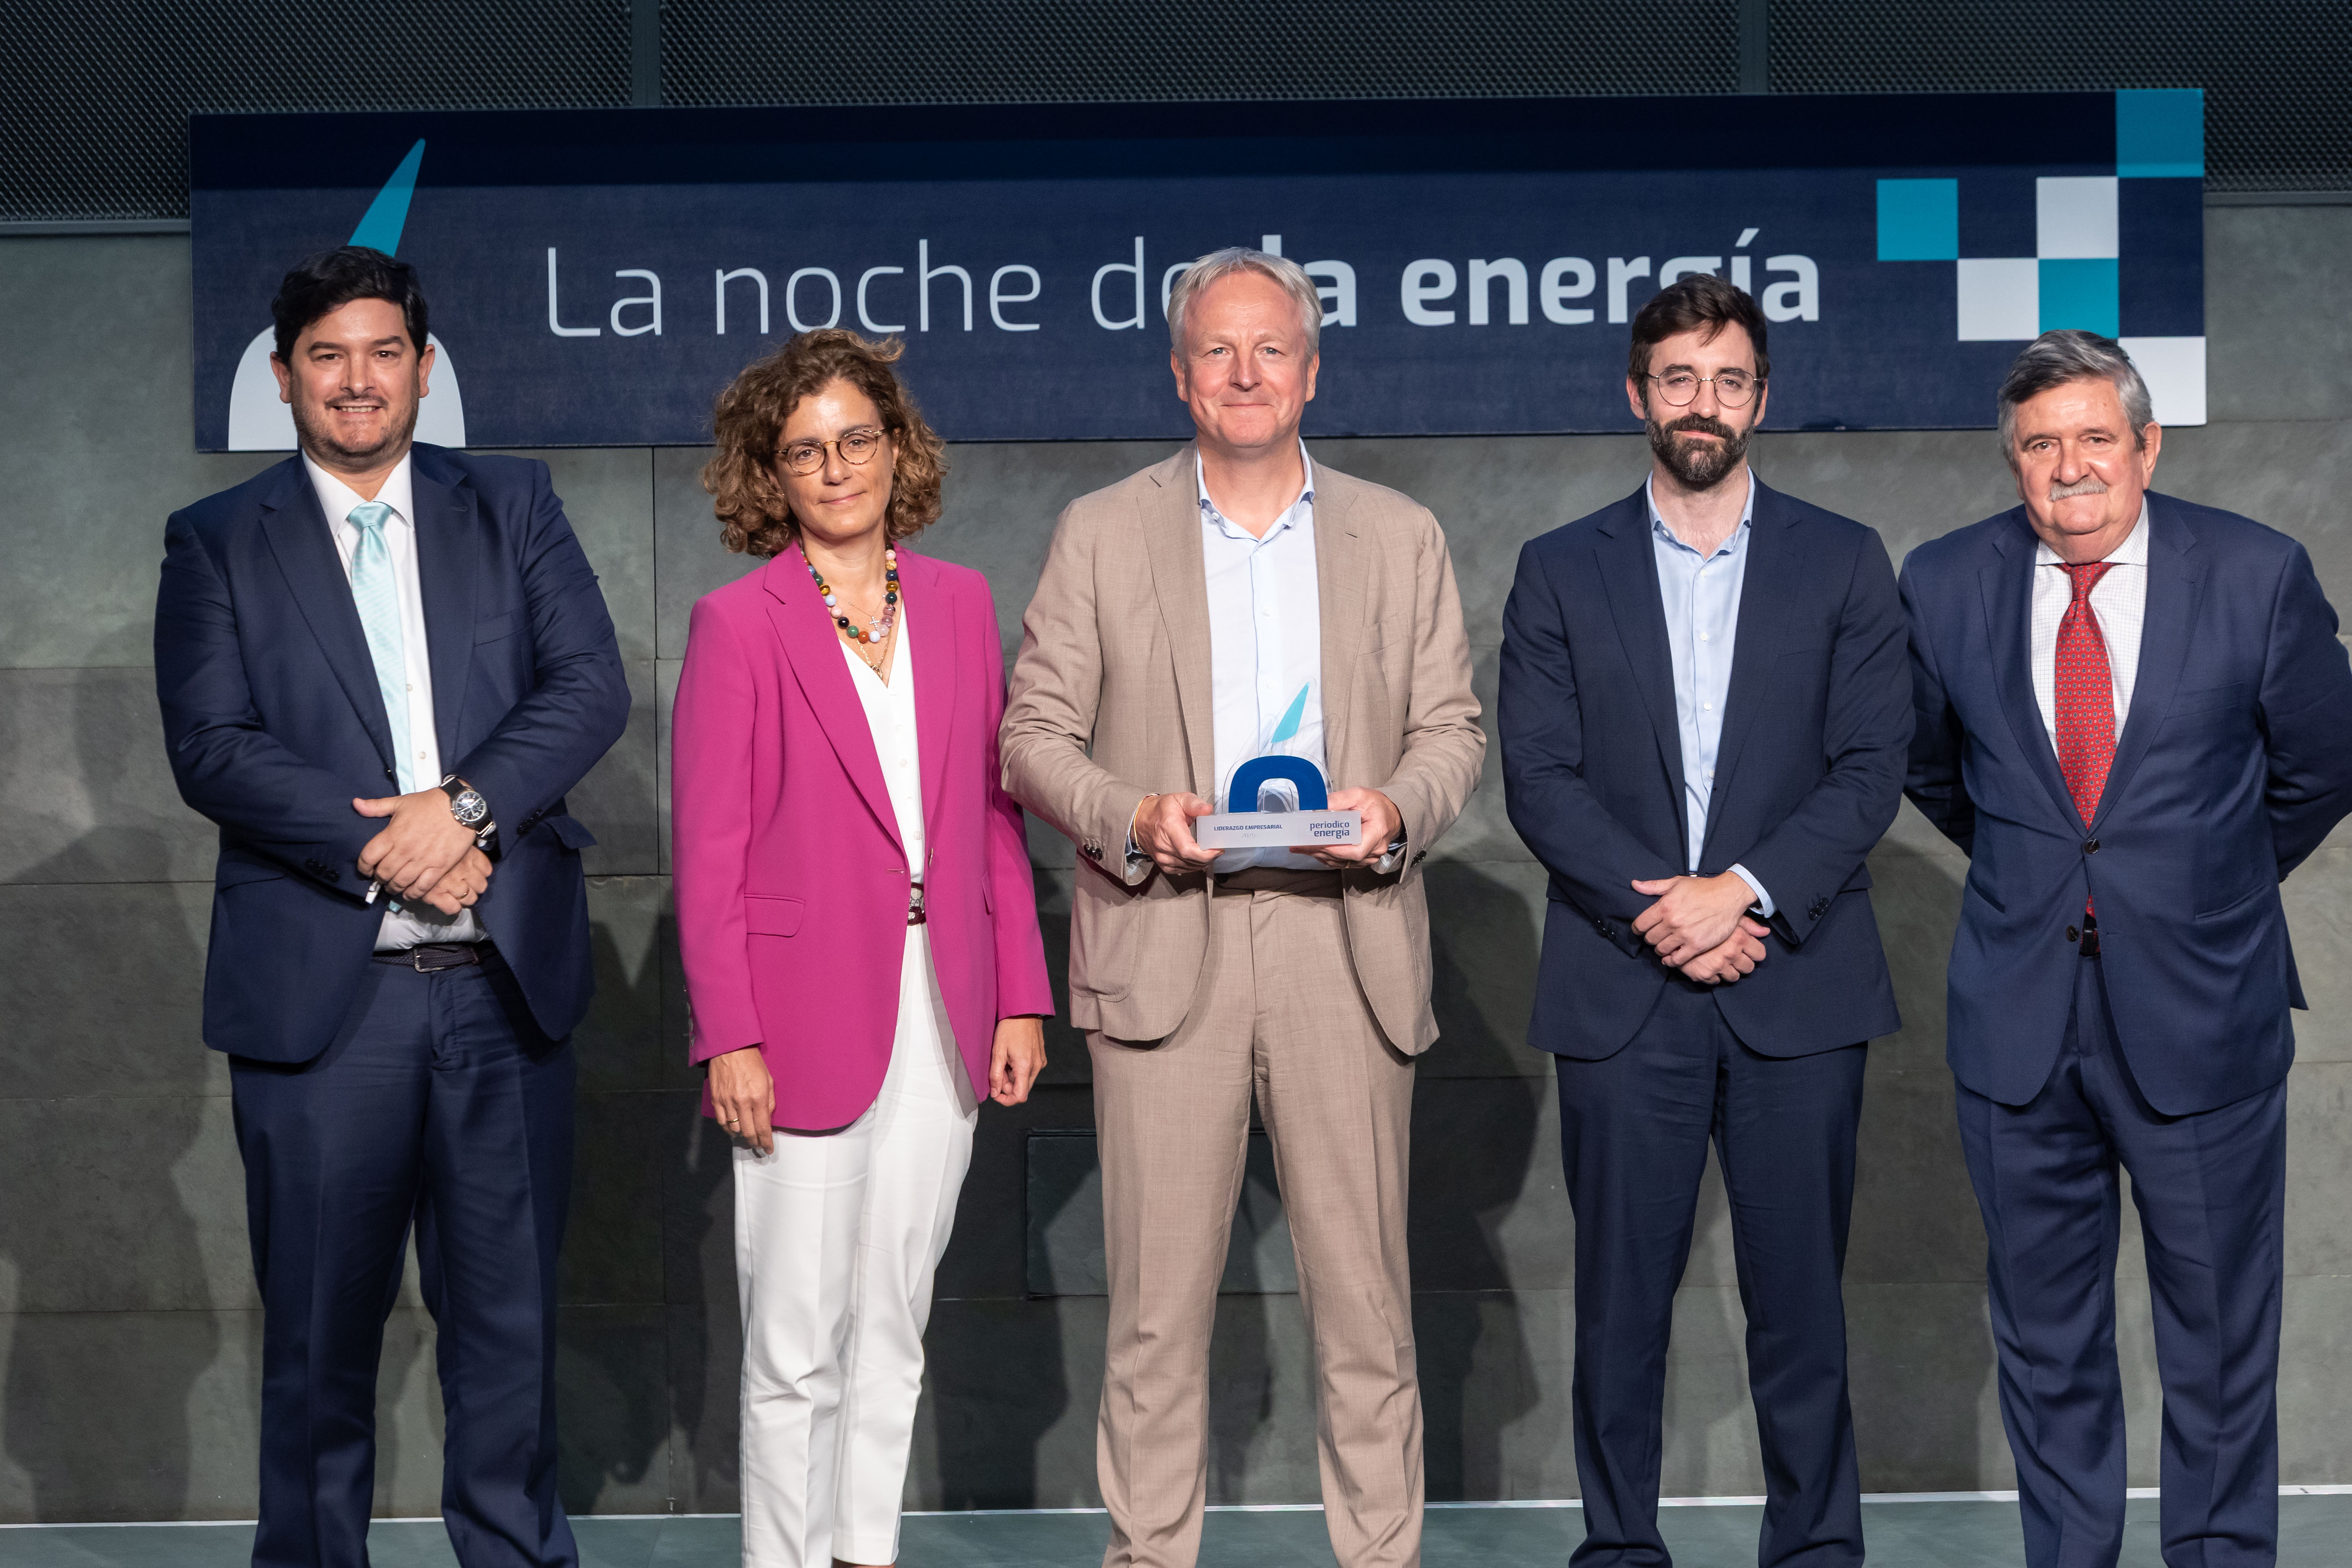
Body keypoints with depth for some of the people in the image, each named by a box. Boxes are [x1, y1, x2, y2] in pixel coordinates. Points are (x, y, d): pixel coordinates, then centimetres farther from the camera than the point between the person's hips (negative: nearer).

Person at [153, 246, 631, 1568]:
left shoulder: (512, 506, 11)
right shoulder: (217, 543, 6)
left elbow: (593, 686, 0)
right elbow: (213, 748, -5)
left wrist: (466, 802, -15)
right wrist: (382, 848, -15)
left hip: (507, 977, 2)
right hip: (321, 993, -1)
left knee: (511, 1311, 8)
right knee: (322, 1324, 6)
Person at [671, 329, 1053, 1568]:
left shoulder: (959, 603, 9)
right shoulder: (738, 625, -3)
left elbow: (995, 814, 11)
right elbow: (707, 851, -5)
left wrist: (1021, 999, 5)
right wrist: (730, 1040, -11)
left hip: (942, 1018, 4)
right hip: (807, 1022, -4)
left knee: (893, 1331, 12)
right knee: (795, 1348, 0)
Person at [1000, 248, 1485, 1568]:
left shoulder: (1401, 538, 13)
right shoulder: (1101, 534, 9)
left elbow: (1453, 727, 12)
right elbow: (1036, 732, 6)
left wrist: (1398, 805, -10)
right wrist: (1133, 817, -12)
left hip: (1345, 939, 1)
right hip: (1165, 943, -1)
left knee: (1365, 1292, 2)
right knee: (1159, 1299, 0)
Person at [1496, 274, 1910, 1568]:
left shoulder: (1843, 565, 8)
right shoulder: (1561, 574, 9)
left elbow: (1870, 771, 0)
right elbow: (1538, 779, 1)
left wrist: (1745, 890, -13)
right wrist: (1655, 909, -12)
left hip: (1796, 982, 0)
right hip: (1620, 990, 0)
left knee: (1799, 1295, 3)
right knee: (1621, 1294, 3)